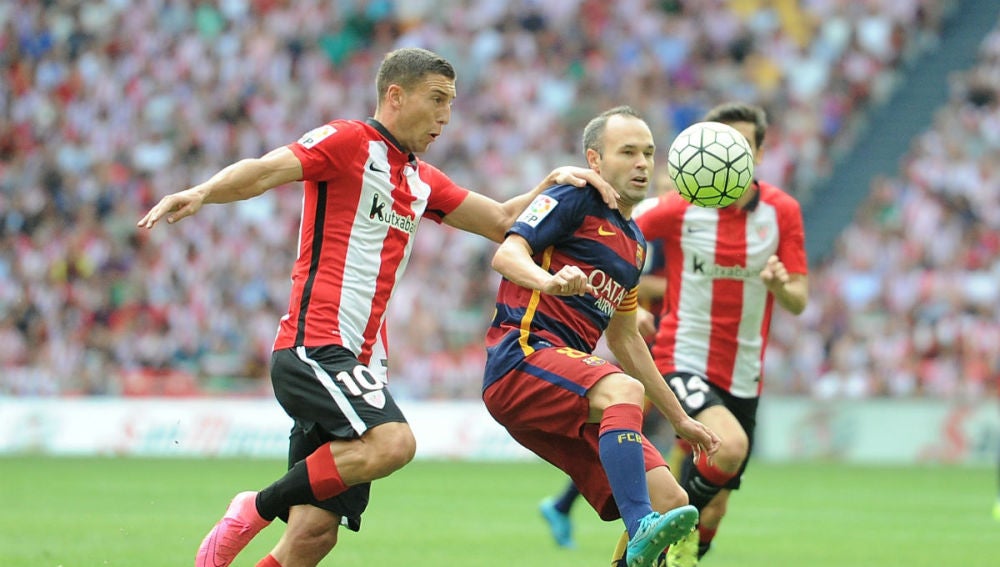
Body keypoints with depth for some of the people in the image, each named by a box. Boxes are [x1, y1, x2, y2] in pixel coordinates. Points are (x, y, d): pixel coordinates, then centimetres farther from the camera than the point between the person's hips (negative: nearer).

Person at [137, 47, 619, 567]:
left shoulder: (421, 181, 22)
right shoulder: (348, 142, -2)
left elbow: (501, 220, 29)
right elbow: (263, 172, -15)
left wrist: (554, 182, 12)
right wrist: (200, 193, -34)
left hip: (358, 361, 8)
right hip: (313, 345, -8)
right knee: (392, 442, -30)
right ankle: (257, 509, -14)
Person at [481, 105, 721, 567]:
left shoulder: (635, 243, 25)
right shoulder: (575, 200, 0)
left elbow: (624, 340, 33)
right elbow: (507, 254, -16)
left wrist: (679, 419, 34)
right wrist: (548, 280, -38)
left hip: (572, 383, 9)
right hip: (521, 355, -9)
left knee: (670, 502, -5)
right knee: (623, 389, -38)